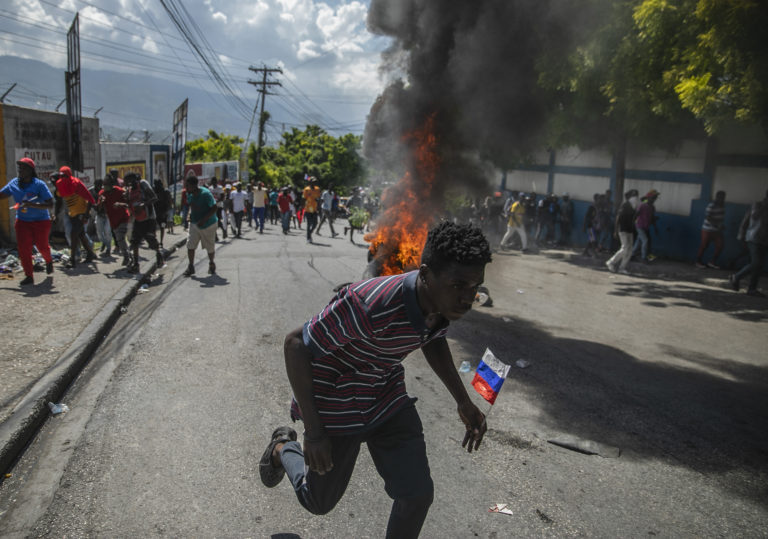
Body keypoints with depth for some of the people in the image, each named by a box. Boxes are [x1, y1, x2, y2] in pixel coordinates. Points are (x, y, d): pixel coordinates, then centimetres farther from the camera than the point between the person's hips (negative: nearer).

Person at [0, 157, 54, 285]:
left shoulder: (39, 185, -16)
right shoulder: (13, 183, -2)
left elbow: (50, 204, -21)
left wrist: (31, 204, -33)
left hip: (40, 221, -3)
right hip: (22, 221, 3)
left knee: (42, 246, 8)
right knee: (23, 247, -6)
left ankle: (49, 261, 44)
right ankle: (29, 276, 1)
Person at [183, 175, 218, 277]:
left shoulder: (205, 194, -22)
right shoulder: (189, 194, -1)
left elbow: (214, 207, -23)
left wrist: (204, 220, -28)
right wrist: (190, 213, 0)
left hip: (208, 224, -5)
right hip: (194, 224, 6)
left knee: (210, 247, 8)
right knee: (190, 245, -4)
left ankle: (211, 264, 32)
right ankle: (191, 266, 7)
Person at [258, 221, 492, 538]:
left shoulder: (446, 301, -15)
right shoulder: (371, 306, -39)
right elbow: (296, 344, -28)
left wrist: (464, 403, 4)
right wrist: (313, 433, -25)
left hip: (388, 401, 5)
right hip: (336, 405, -5)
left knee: (418, 494, -1)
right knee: (319, 503, 16)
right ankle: (283, 448, 47)